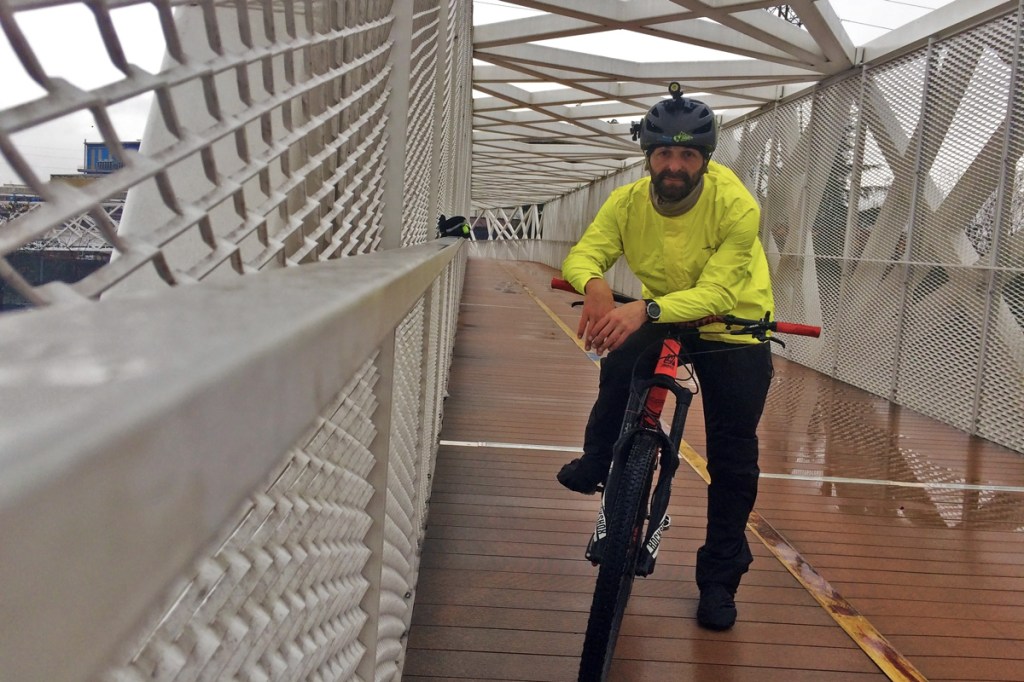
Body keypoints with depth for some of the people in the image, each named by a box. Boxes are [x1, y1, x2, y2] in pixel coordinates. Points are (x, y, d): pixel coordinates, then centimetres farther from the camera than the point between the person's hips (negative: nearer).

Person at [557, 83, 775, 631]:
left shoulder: (736, 206, -27)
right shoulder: (627, 202, -17)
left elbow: (716, 292, -35)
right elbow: (581, 255, -22)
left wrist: (647, 309, -51)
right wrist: (595, 285, -47)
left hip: (732, 329, -2)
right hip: (657, 317, 2)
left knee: (733, 461, -2)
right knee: (619, 367, -31)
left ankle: (719, 580, 17)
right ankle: (597, 463, -1)